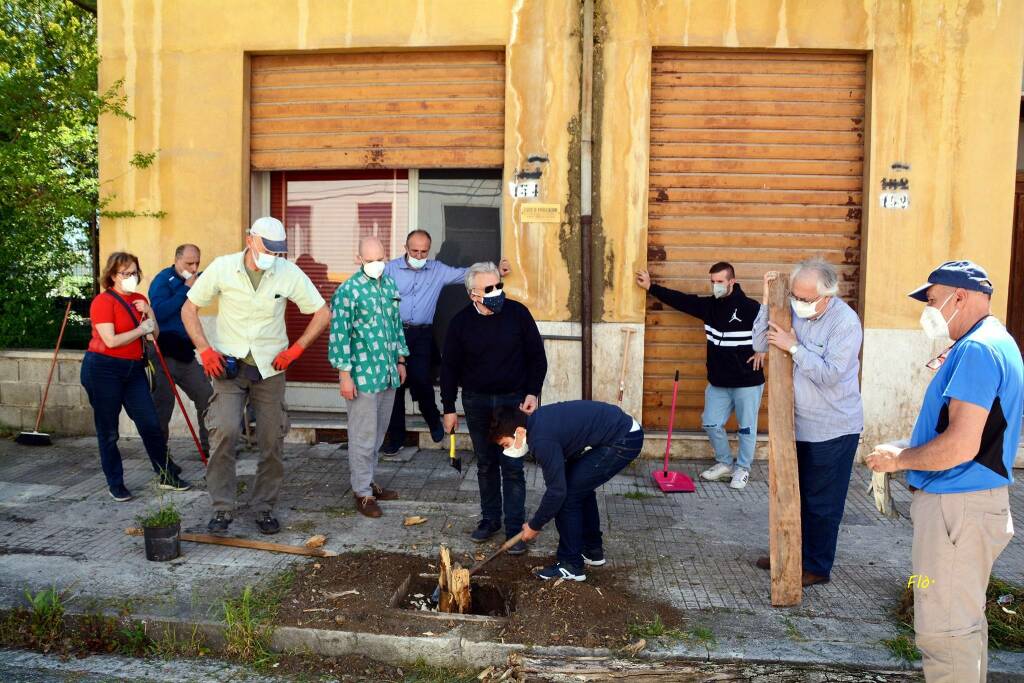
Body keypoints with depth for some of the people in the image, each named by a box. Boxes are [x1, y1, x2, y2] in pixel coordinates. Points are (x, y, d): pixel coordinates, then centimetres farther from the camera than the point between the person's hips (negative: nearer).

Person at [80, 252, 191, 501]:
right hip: (103, 370, -6)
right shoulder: (103, 301, -10)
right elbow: (111, 341, -19)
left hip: (134, 369, 6)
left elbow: (155, 333, 9)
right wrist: (141, 330, -9)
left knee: (150, 424, 5)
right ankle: (115, 484, 17)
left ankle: (167, 476, 15)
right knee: (108, 431, 5)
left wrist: (149, 313, -6)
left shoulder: (139, 300, 11)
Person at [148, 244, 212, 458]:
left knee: (206, 398, 9)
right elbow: (159, 313, -25)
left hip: (186, 352, 7)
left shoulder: (195, 280, 9)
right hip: (165, 354, -7)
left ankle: (209, 446, 20)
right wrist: (186, 289, -22)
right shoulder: (163, 280, -11)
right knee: (163, 405, 0)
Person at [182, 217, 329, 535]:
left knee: (272, 440, 4)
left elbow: (322, 313, 1)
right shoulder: (222, 267, -7)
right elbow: (189, 309, 4)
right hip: (228, 365, -1)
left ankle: (264, 507, 21)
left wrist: (296, 349, -7)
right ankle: (222, 508, -2)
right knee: (224, 431, -17)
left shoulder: (289, 273, -7)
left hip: (270, 368, 1)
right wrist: (205, 350, -8)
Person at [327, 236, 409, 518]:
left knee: (378, 434, 16)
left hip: (388, 373, 7)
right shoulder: (348, 291, -12)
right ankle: (362, 492, 14)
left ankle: (369, 481, 30)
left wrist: (400, 360, 17)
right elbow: (339, 334, -14)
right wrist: (345, 375, -15)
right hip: (362, 375, -7)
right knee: (363, 436, 1)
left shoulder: (389, 285, 9)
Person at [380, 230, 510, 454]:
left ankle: (433, 420, 17)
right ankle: (395, 436, 17)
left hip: (422, 335, 0)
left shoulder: (438, 270, 8)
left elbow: (467, 274, 7)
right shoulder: (391, 269, 2)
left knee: (420, 378, -13)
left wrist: (496, 270, -5)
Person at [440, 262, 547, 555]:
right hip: (476, 403, 2)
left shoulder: (517, 313, -9)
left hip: (513, 400, -2)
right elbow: (449, 367, 2)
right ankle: (490, 519, 29)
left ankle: (515, 528, 7)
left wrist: (532, 393, -8)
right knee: (485, 465, 13)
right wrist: (449, 408, 2)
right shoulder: (461, 322, -6)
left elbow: (537, 357, -1)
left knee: (512, 467, -1)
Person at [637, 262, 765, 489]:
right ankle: (725, 463, 30)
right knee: (711, 424, 10)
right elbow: (680, 300, 4)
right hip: (718, 382, 6)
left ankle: (743, 469, 25)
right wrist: (651, 287, 2)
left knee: (746, 427, 6)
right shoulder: (709, 305, 3)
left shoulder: (750, 307, -13)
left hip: (747, 382, -6)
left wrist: (764, 349, -10)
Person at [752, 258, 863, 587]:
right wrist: (768, 301, -13)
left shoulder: (845, 322, -20)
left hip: (833, 430, -6)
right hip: (799, 424, 6)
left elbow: (829, 374, -24)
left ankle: (817, 567, 23)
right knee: (794, 494, 19)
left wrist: (794, 347, -24)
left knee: (822, 503, 7)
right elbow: (760, 344, -5)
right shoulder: (794, 311, -3)